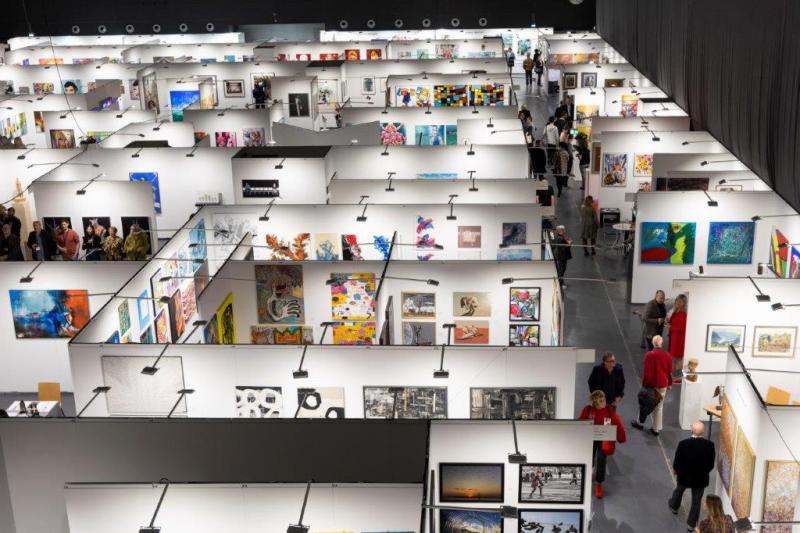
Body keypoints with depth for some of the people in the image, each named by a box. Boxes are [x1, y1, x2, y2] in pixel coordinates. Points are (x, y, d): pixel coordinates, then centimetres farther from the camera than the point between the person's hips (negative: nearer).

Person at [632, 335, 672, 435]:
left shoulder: (649, 355, -18)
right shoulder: (667, 355, -8)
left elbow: (646, 372, -15)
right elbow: (670, 371, 2)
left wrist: (644, 384, -4)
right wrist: (669, 383, 16)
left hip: (650, 384, -3)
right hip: (662, 385, 3)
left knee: (644, 403, 18)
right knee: (659, 407, 12)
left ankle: (640, 423, 34)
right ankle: (656, 429, 16)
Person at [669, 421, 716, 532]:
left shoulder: (683, 444, -26)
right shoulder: (709, 445, -21)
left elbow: (677, 461, -13)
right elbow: (711, 464, -9)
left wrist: (675, 469, 10)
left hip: (684, 476, 0)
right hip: (701, 478, 0)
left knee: (679, 490, 31)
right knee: (696, 501, 18)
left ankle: (674, 507, 57)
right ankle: (692, 524, 29)